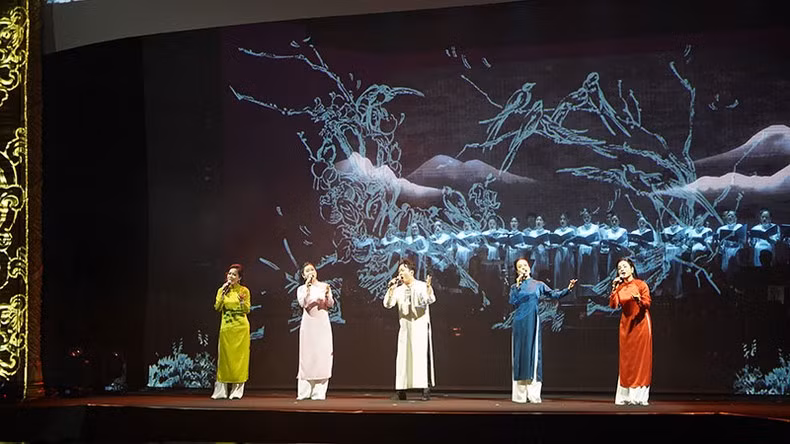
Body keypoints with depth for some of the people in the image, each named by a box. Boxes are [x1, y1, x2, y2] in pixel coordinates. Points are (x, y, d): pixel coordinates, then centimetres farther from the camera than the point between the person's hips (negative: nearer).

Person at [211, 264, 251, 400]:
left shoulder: (244, 290, 2)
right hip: (226, 327, 2)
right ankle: (221, 391, 2)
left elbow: (247, 310, 0)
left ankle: (237, 391, 2)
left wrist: (242, 300, -18)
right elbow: (217, 308, -2)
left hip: (241, 327, -2)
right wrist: (223, 293, -10)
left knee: (239, 357, -2)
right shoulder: (222, 290, 9)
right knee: (224, 357, 0)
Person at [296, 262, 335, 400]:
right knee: (307, 356, -3)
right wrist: (307, 288, -21)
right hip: (308, 323, -1)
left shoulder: (324, 286, 8)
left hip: (323, 323, 1)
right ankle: (304, 392, -1)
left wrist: (327, 294, -20)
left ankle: (319, 393, -1)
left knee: (322, 355, -3)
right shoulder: (301, 289, 6)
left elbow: (330, 304, -1)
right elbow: (303, 303, -11)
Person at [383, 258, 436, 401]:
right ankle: (401, 391, 5)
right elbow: (387, 304, 1)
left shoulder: (422, 286, -3)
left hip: (421, 326, -4)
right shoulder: (399, 289, 10)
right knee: (402, 358, 2)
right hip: (405, 328, 4)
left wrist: (428, 287, -40)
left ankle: (426, 390, -7)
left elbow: (431, 300, -20)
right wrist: (391, 289, -14)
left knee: (422, 356, -8)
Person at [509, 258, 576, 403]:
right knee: (520, 353, -1)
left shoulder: (538, 285, 11)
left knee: (533, 352, -3)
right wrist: (518, 285, -6)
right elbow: (512, 302, -5)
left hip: (532, 322, 0)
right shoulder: (515, 287, 10)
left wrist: (567, 289, -8)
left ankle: (533, 394, -4)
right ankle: (519, 394, 2)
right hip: (519, 322, 0)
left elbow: (554, 294, 5)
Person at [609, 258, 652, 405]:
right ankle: (625, 395, 6)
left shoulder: (641, 284, -4)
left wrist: (639, 300, -30)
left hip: (641, 323, -4)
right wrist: (614, 288, -14)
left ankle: (639, 395, -4)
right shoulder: (620, 287, 7)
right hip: (626, 324, 4)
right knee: (626, 359, 3)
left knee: (641, 357, -5)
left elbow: (647, 303, -11)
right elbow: (613, 305, -5)